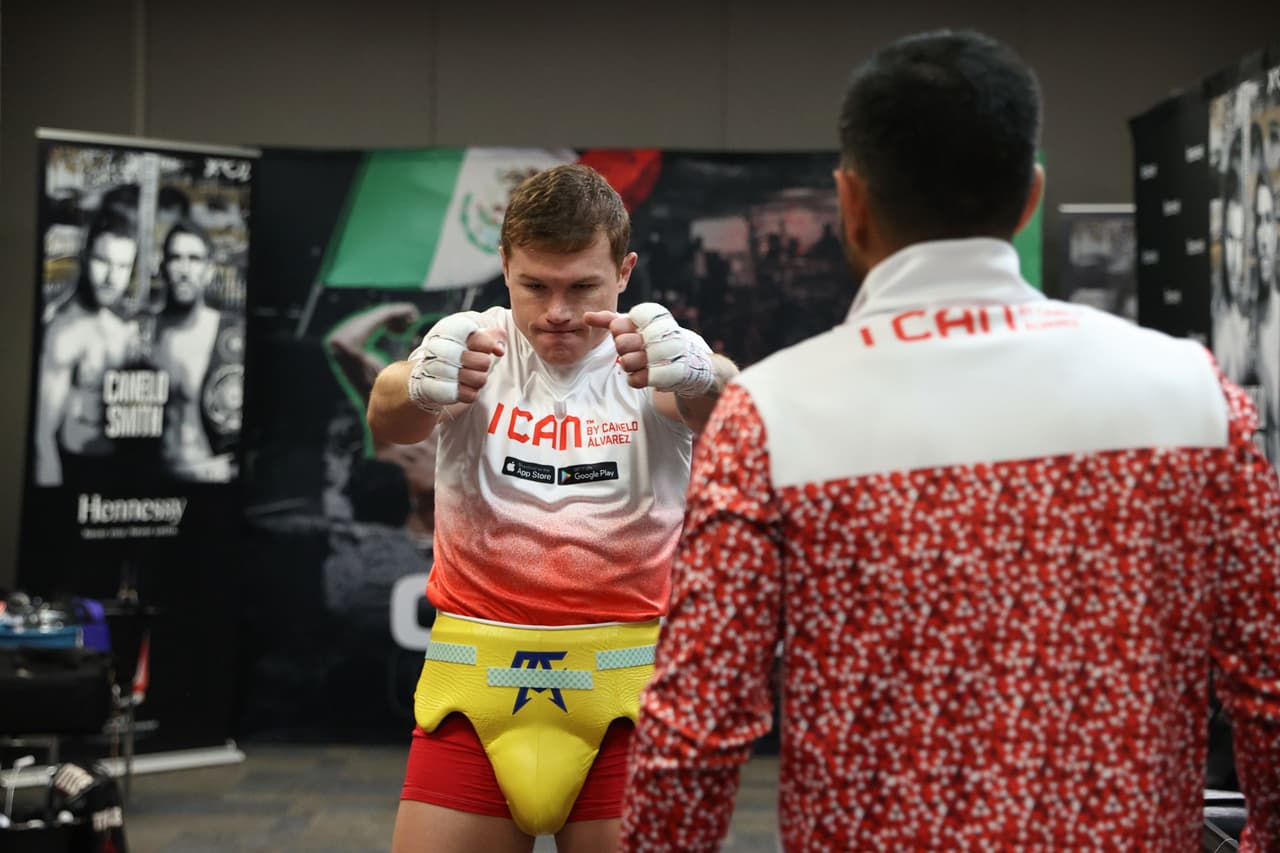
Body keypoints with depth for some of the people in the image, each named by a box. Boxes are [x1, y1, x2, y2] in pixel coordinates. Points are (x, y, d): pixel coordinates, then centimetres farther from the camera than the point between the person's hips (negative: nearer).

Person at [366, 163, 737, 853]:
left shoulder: (653, 357, -3)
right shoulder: (471, 344, -1)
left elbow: (731, 408, -26)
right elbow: (387, 421, -22)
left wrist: (703, 379, -51)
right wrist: (416, 388, -47)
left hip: (624, 687, -1)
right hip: (476, 674, 1)